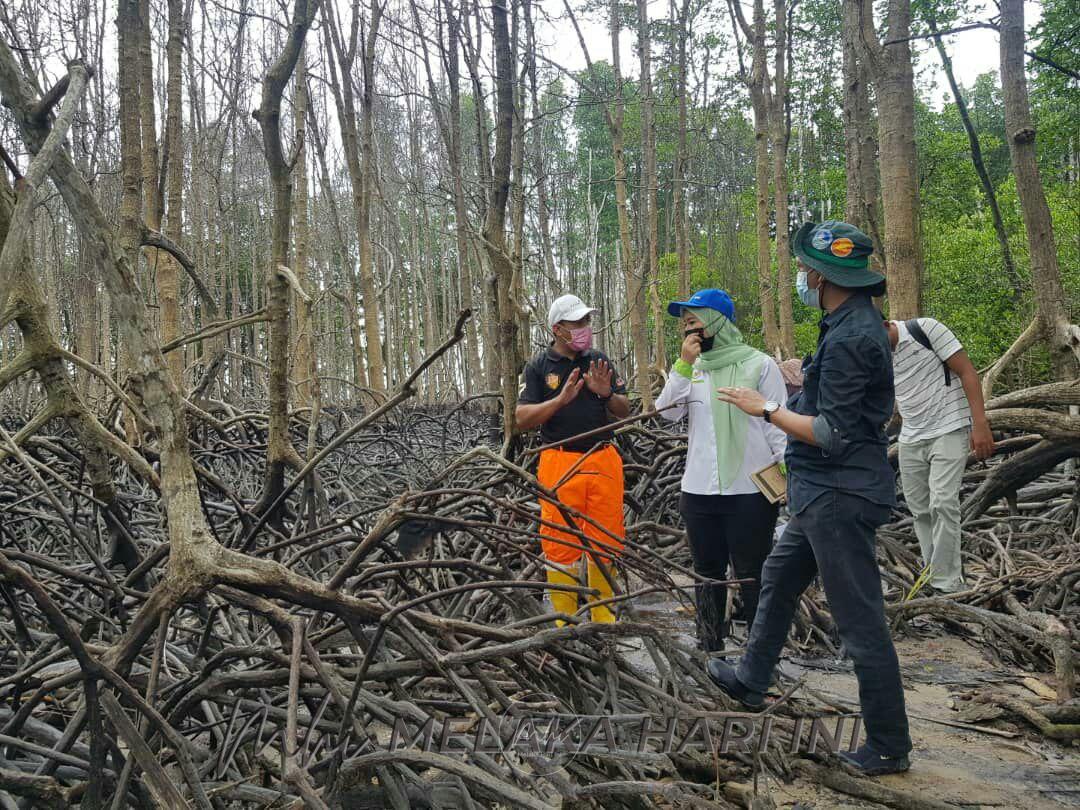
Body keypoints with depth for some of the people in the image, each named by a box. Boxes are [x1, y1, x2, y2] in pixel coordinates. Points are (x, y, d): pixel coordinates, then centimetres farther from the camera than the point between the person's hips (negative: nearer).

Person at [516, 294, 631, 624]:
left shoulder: (599, 361, 12)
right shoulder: (539, 367, 1)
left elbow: (624, 411, 14)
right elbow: (522, 419, -6)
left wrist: (607, 393, -6)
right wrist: (562, 398, -17)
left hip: (604, 460, 3)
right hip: (560, 462, -3)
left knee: (606, 541, 6)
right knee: (560, 544, -1)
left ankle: (603, 616, 19)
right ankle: (565, 621, 11)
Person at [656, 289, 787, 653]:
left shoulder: (760, 364, -4)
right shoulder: (693, 367, 10)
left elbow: (777, 425, -3)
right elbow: (667, 412, -2)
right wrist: (683, 364, -9)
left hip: (750, 490, -5)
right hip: (699, 490, 5)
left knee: (752, 575, 3)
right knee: (707, 574, 15)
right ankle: (710, 649, 27)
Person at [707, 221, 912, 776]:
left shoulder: (848, 339, -23)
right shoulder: (855, 323, 8)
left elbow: (833, 435, -24)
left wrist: (765, 408, -15)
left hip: (839, 497, -11)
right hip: (824, 493, 11)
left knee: (860, 619, -2)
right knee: (779, 577, 24)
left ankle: (889, 747, 10)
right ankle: (751, 680, 42)